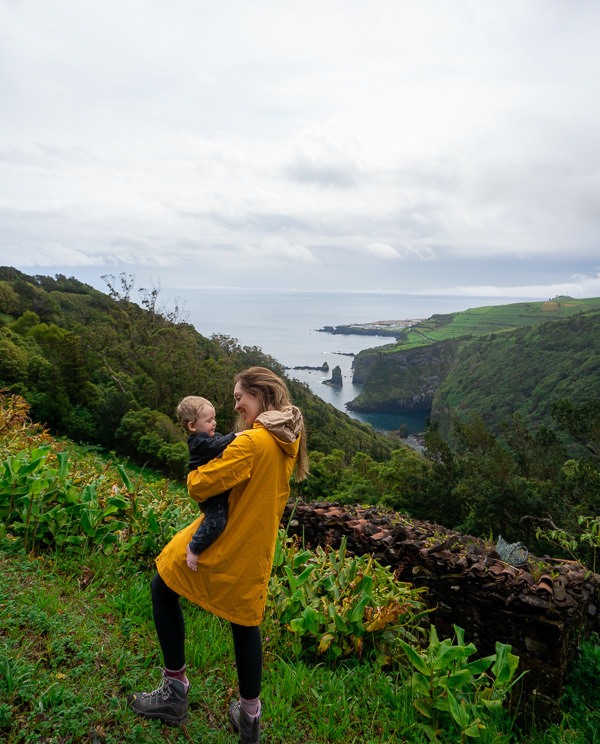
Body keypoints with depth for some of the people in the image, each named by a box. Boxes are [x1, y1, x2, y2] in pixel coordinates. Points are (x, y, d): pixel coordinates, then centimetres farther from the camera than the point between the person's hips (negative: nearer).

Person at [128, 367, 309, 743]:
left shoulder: (251, 443, -25)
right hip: (255, 551, 7)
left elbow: (200, 486, -22)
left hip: (222, 544, -7)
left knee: (163, 589, 16)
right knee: (246, 621, 22)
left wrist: (195, 472, -1)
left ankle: (176, 690, 24)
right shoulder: (289, 441, 0)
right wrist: (225, 455, -2)